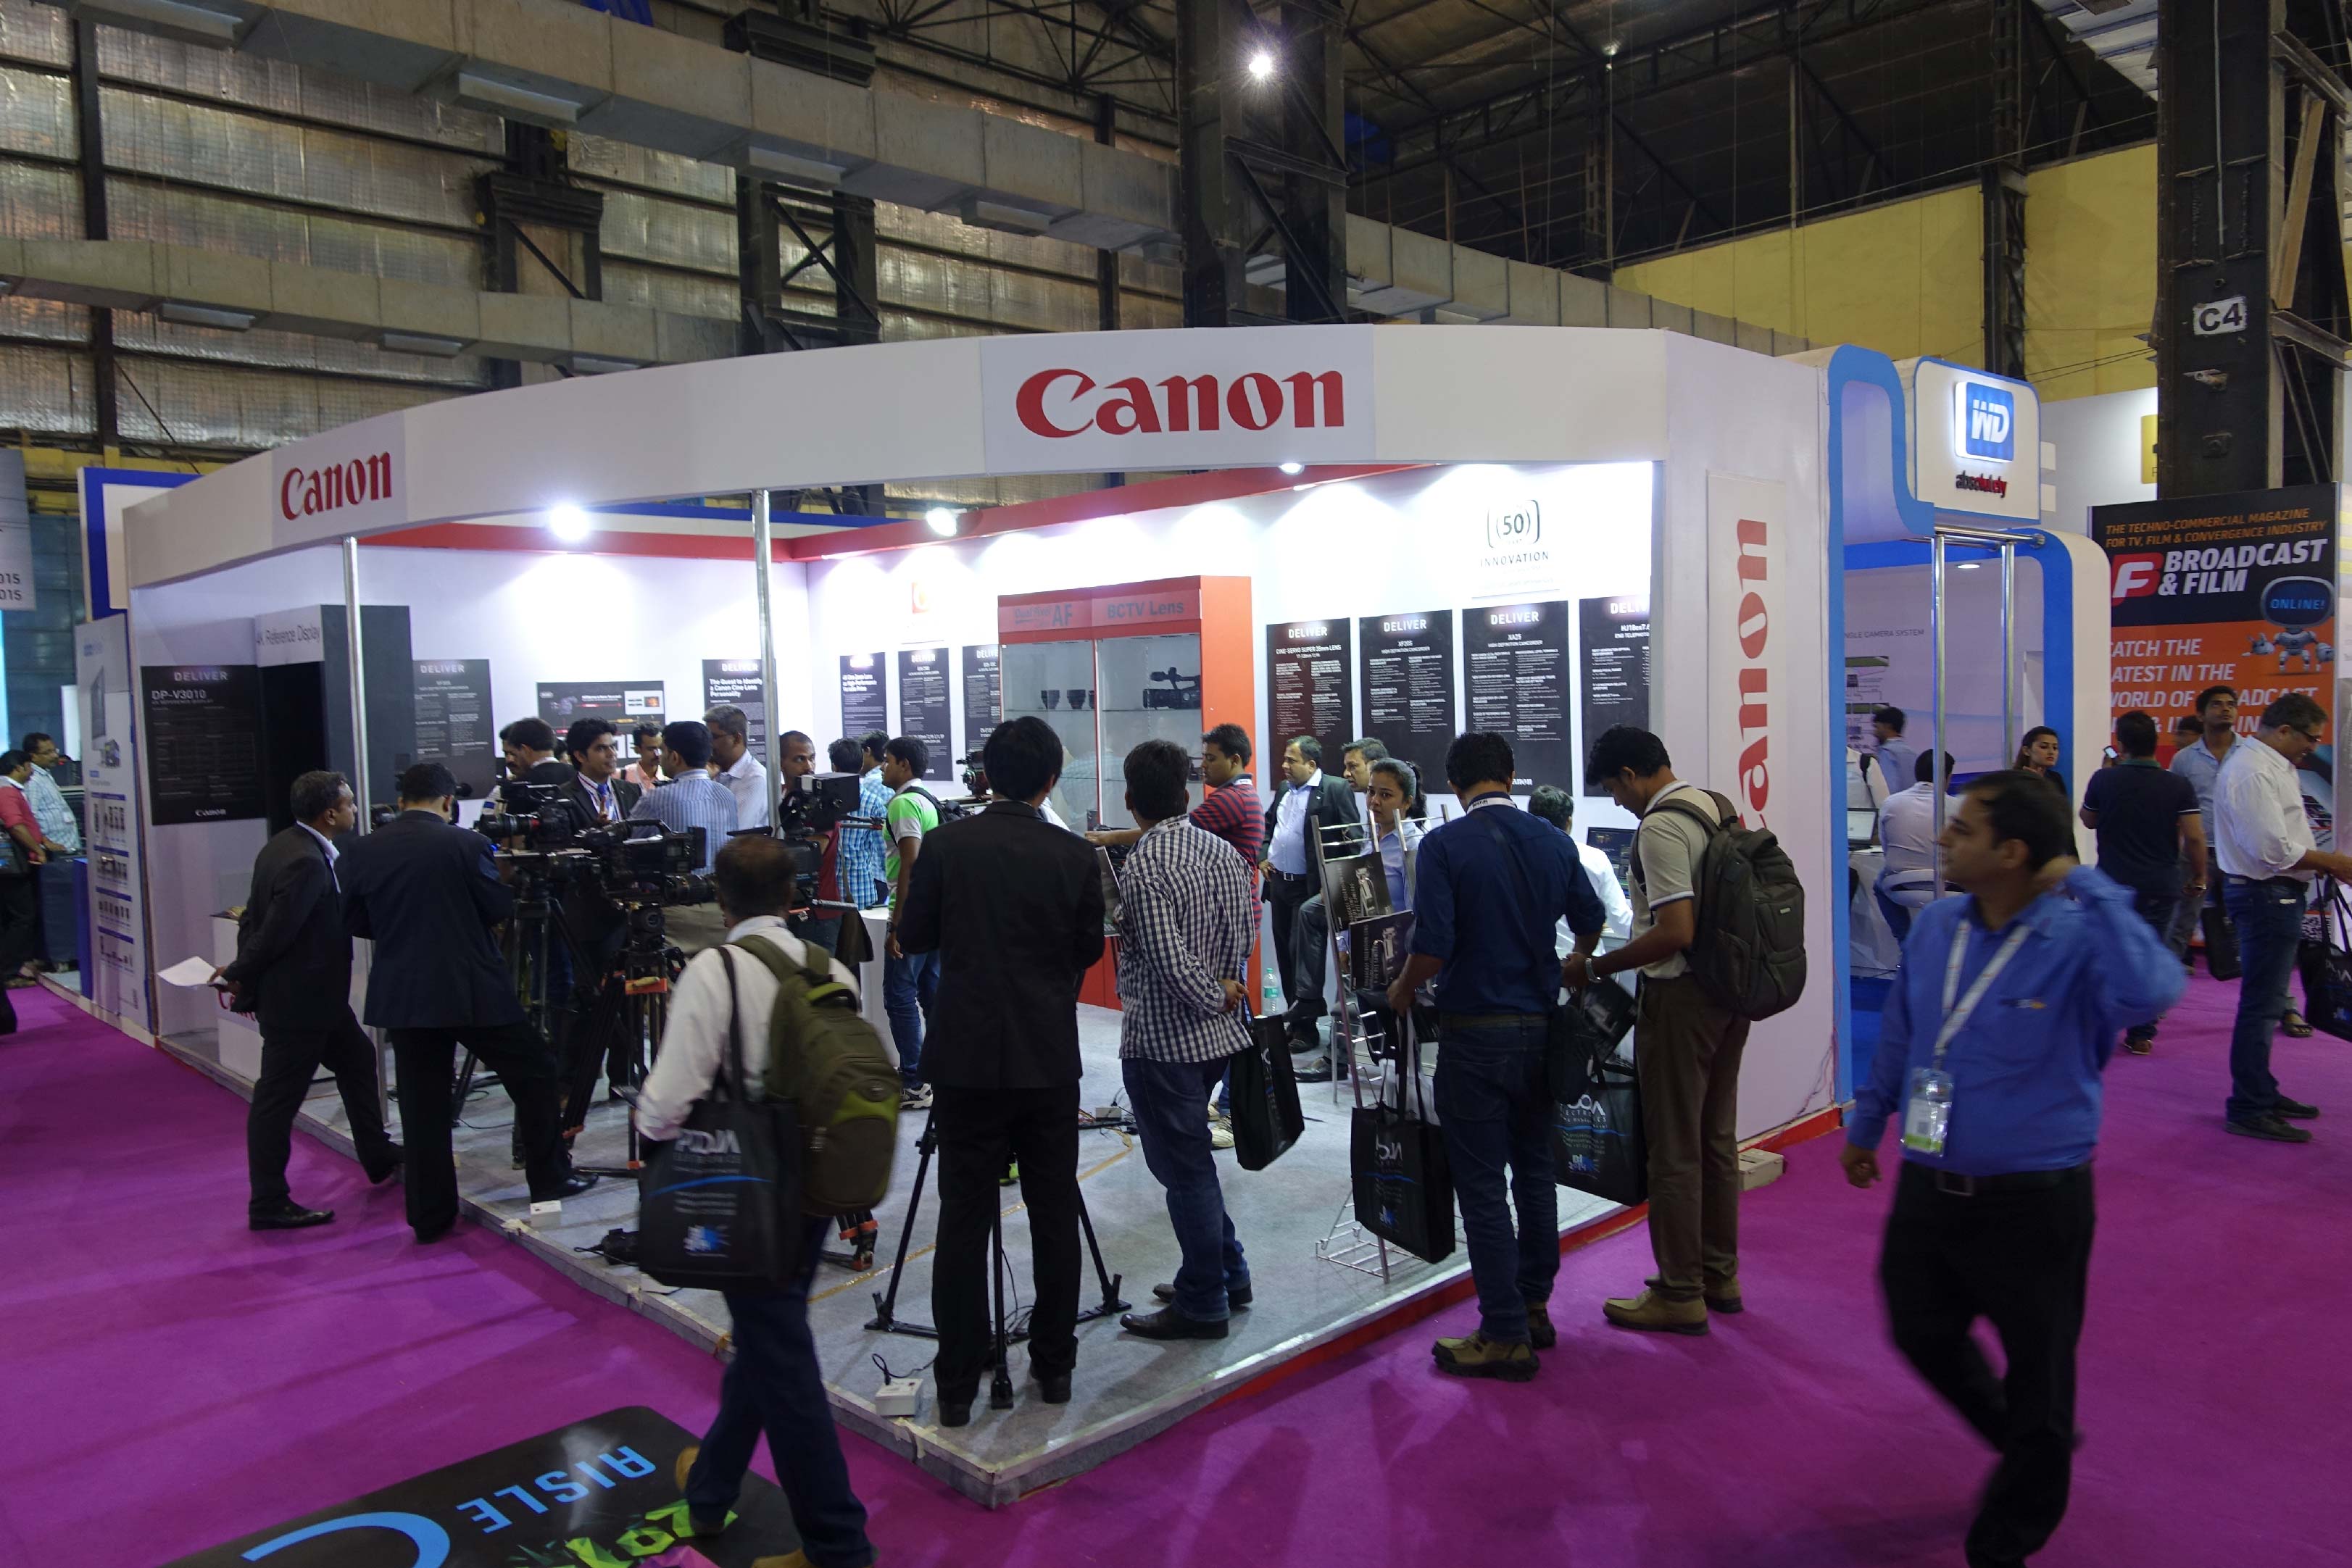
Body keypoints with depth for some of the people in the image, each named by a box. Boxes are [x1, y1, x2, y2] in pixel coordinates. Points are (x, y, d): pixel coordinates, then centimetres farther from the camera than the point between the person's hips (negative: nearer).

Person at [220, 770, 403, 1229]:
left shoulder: (284, 846, 6)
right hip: (297, 1001, -11)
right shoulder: (307, 863, -26)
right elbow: (274, 932, -23)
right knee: (278, 1099, 0)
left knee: (357, 1059, 22)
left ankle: (378, 1157, 35)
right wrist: (239, 976, -7)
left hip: (316, 994, 11)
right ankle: (267, 1204, 11)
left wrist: (242, 975, 9)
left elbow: (255, 918, 10)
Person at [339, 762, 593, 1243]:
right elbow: (500, 907, -4)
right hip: (473, 990, -4)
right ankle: (550, 1178, 18)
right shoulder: (465, 844, -10)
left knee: (423, 1103, 9)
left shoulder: (361, 853, 0)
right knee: (534, 1073, 12)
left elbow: (354, 921, 8)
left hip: (403, 994, 4)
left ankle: (430, 1217, 14)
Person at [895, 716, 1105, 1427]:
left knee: (963, 1216, 5)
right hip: (1050, 1060, 1)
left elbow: (912, 936, 2)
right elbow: (1089, 949, 5)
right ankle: (1054, 1366, 22)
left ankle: (958, 1384, 11)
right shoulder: (1074, 855, -5)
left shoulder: (945, 845, -7)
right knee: (1054, 1214, 11)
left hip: (968, 1056, 0)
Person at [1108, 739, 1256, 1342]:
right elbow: (1244, 937, 9)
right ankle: (1227, 1275, 31)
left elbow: (1168, 963, -24)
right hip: (1217, 1036, 8)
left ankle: (1202, 1305, 15)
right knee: (1188, 1161, 22)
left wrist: (1213, 999, -10)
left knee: (1185, 1169, 3)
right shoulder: (1224, 852, 4)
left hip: (1162, 1041, -8)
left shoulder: (1143, 867, -19)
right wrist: (1226, 993, 9)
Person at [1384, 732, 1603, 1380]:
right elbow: (1590, 922, 15)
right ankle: (1534, 1307, 28)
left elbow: (1433, 947, -20)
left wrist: (1403, 991, 1)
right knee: (1534, 1170, 18)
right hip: (1540, 1028, 6)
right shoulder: (1553, 841, 3)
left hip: (1476, 1032, -6)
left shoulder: (1444, 845, -13)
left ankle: (1506, 1335, 7)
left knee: (1482, 1186, 2)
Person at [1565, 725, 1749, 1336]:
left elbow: (1676, 932, -26)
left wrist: (1593, 969, -18)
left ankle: (1680, 1294, 11)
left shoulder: (1659, 827, -19)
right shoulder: (1717, 808, 9)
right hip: (1729, 988, 9)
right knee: (1717, 1139, 18)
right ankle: (1720, 1274, 30)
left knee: (1673, 1150, 1)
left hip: (1679, 995, -9)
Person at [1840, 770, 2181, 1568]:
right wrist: (1865, 1125, 22)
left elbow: (2149, 994, -44)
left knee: (2037, 1378, 12)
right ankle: (2027, 1449, 50)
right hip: (1928, 1189, 6)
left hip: (2034, 1203, -6)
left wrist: (2087, 886, -34)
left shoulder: (2078, 939, -20)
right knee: (1924, 1337, 22)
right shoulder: (1934, 926, -1)